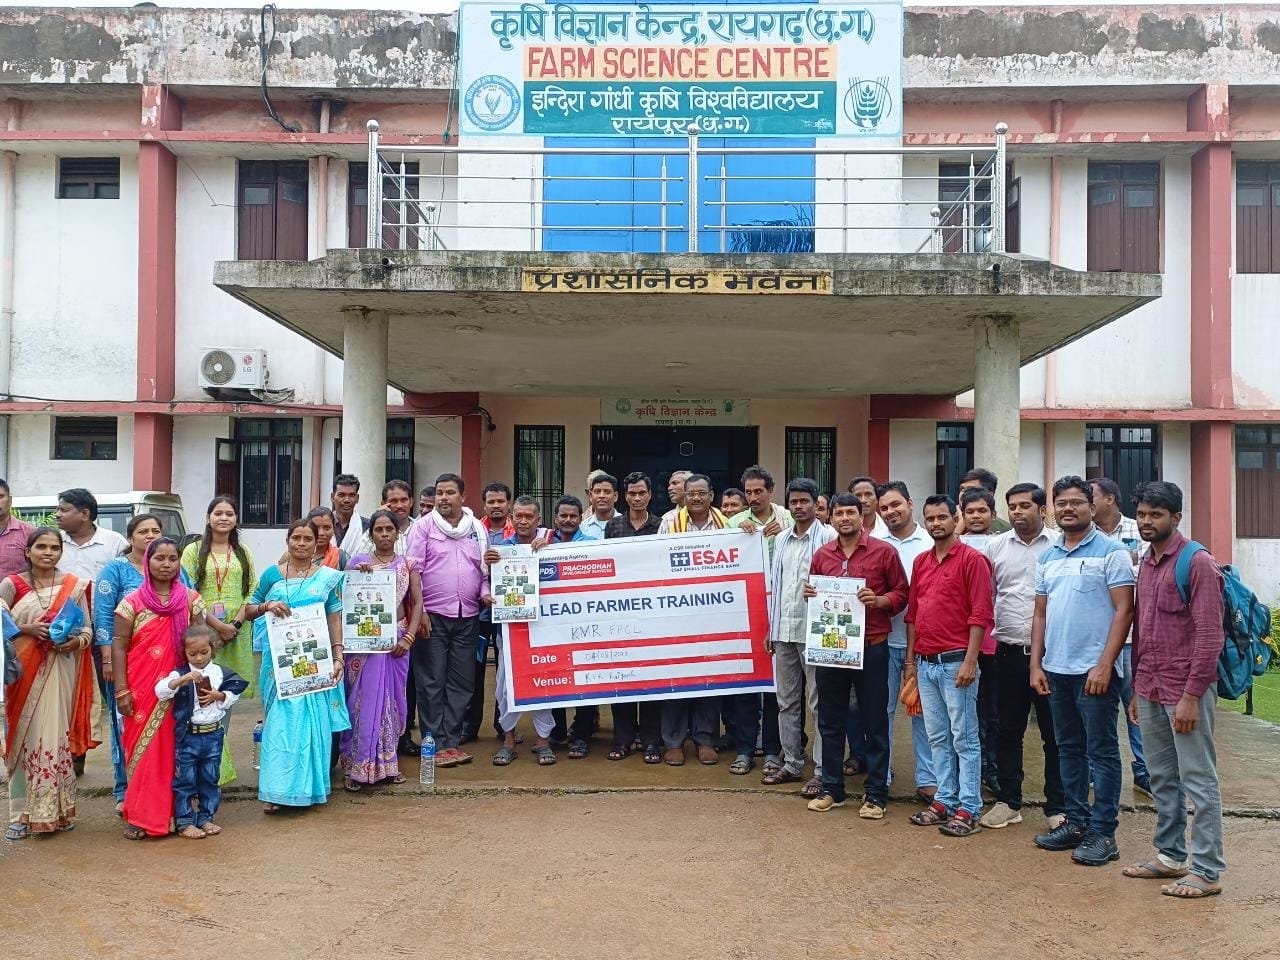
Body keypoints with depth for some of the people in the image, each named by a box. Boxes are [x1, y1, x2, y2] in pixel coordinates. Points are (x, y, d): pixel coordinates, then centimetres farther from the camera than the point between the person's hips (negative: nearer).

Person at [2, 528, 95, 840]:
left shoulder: (74, 586, 5)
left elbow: (87, 629, 5)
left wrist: (75, 641, -15)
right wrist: (27, 630, -15)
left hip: (60, 673, 0)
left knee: (57, 738, 0)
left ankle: (57, 809, 11)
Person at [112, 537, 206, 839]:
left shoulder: (190, 599, 4)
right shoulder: (132, 602, 0)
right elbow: (118, 647, -1)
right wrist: (121, 691, -8)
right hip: (141, 689, -1)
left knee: (173, 748, 4)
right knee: (142, 747, 1)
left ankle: (172, 812, 15)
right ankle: (140, 816, 10)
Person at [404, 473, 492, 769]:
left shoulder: (477, 528, 11)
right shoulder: (423, 526, 0)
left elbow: (485, 568, 17)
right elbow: (413, 570, -5)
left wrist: (485, 592, -2)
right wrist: (418, 611, -11)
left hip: (467, 616, 4)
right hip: (432, 615, -4)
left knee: (462, 682, 7)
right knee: (432, 683, 0)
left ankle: (451, 741, 16)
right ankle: (436, 744, 7)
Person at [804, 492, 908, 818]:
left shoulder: (884, 551, -3)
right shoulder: (821, 555, 8)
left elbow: (901, 594, -1)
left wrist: (878, 601, -18)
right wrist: (809, 594, -3)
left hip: (871, 647, -3)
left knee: (875, 721, 5)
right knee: (830, 720, 11)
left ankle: (876, 794, 15)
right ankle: (831, 789, 23)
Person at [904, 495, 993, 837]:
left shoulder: (972, 559, -7)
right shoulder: (921, 562, 13)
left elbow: (981, 615, -12)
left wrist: (970, 661, -17)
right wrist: (910, 661, 15)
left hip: (956, 663, -7)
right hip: (926, 663, 7)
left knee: (964, 738, 0)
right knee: (938, 738, 13)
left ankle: (968, 810, 7)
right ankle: (944, 801, 22)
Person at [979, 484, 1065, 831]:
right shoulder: (995, 546, 7)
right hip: (1010, 652, 3)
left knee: (1054, 733, 6)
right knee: (1008, 731, 11)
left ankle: (1057, 806, 18)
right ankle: (1008, 801, 23)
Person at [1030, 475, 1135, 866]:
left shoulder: (1111, 551, -5)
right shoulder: (1048, 556, 12)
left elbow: (1124, 610, -10)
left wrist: (1104, 665, -17)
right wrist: (1036, 664, 7)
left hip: (1094, 669, -6)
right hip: (1055, 669, 6)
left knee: (1101, 751, 2)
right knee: (1069, 749, 14)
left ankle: (1103, 833, 9)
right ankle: (1076, 821, 25)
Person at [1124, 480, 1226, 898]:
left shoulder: (1197, 563, -11)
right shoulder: (1145, 564, 13)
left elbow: (1210, 636, -15)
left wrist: (1191, 695, -17)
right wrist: (1137, 689, 17)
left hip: (1186, 691, -7)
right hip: (1150, 691, 8)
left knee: (1198, 781, 1)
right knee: (1162, 779, 14)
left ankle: (1207, 871, 9)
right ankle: (1170, 856, 26)